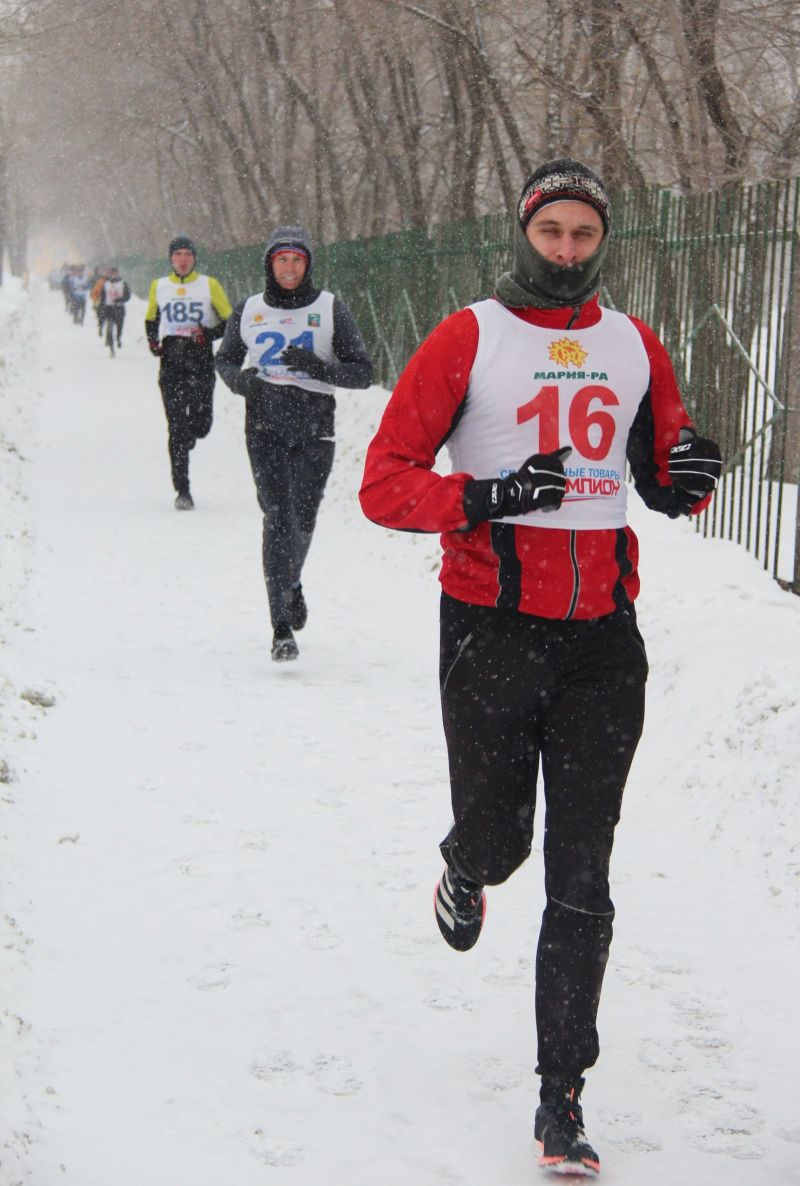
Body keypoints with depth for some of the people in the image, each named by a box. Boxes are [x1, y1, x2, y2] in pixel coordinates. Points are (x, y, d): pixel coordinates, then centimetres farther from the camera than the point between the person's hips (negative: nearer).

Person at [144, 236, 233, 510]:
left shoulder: (209, 285, 5)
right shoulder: (158, 287, 12)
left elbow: (229, 320, 7)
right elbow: (151, 319, 26)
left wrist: (209, 334, -10)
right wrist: (153, 342, 8)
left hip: (200, 357, -1)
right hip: (170, 360, 1)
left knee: (201, 423, -5)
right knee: (176, 426, -6)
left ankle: (189, 437, 35)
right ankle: (182, 490, -4)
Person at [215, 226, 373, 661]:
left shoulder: (330, 309, 2)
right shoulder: (248, 311, 8)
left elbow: (362, 371, 0)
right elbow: (225, 359, 21)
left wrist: (317, 366, -18)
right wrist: (241, 379, -3)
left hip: (313, 429, 0)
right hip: (264, 427, 0)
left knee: (302, 520, 3)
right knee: (277, 517, -11)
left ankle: (291, 582, 38)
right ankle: (282, 627, -10)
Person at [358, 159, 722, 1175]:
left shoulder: (634, 346, 11)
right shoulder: (468, 339, -1)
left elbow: (663, 483, 21)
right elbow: (384, 482, -5)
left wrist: (689, 474, -3)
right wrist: (487, 497, -21)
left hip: (602, 633, 3)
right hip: (492, 625, -2)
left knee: (581, 880, 1)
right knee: (496, 841, 5)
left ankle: (562, 1097, 9)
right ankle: (464, 874, 44)